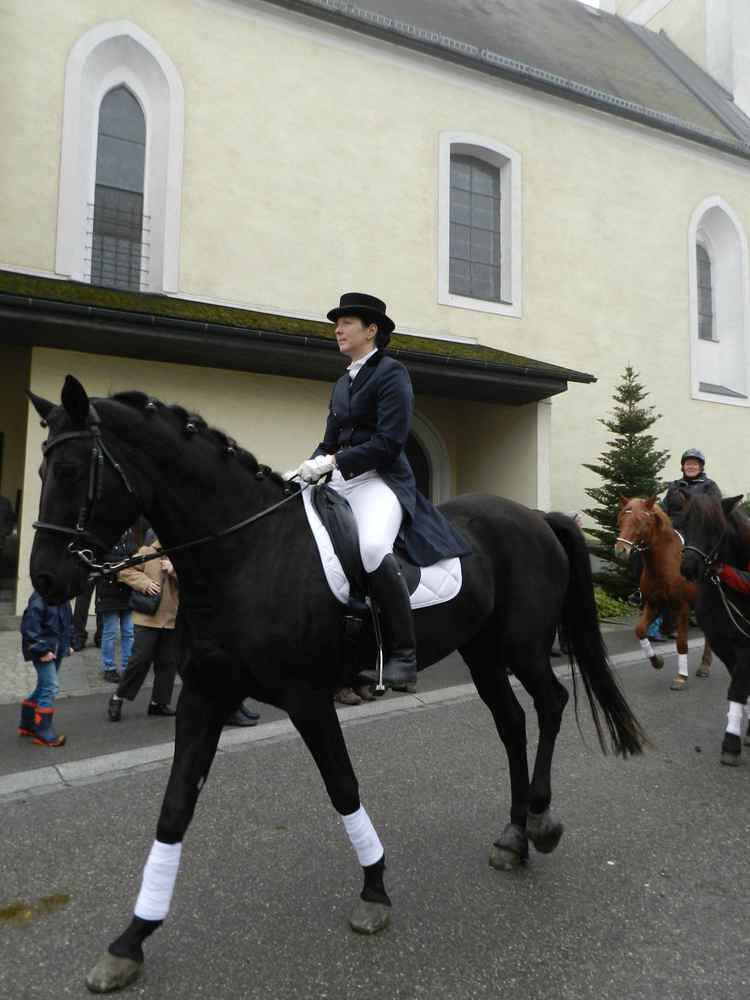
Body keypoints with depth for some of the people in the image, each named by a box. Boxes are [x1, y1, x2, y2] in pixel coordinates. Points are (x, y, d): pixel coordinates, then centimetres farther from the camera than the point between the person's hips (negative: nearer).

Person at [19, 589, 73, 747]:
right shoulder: (40, 598, -21)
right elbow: (29, 626, -22)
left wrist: (67, 644, 13)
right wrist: (41, 650, -21)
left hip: (57, 649, 9)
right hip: (45, 650, -9)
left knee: (44, 687, 17)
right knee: (50, 688, -9)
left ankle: (27, 725, 33)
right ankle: (44, 734, 2)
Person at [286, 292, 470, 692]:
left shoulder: (391, 372, -3)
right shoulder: (342, 383, 21)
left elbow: (389, 442, -14)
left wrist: (332, 462, -17)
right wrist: (306, 469, 3)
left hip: (380, 479, -9)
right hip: (340, 482, 9)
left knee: (373, 548, -36)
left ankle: (403, 656, -22)